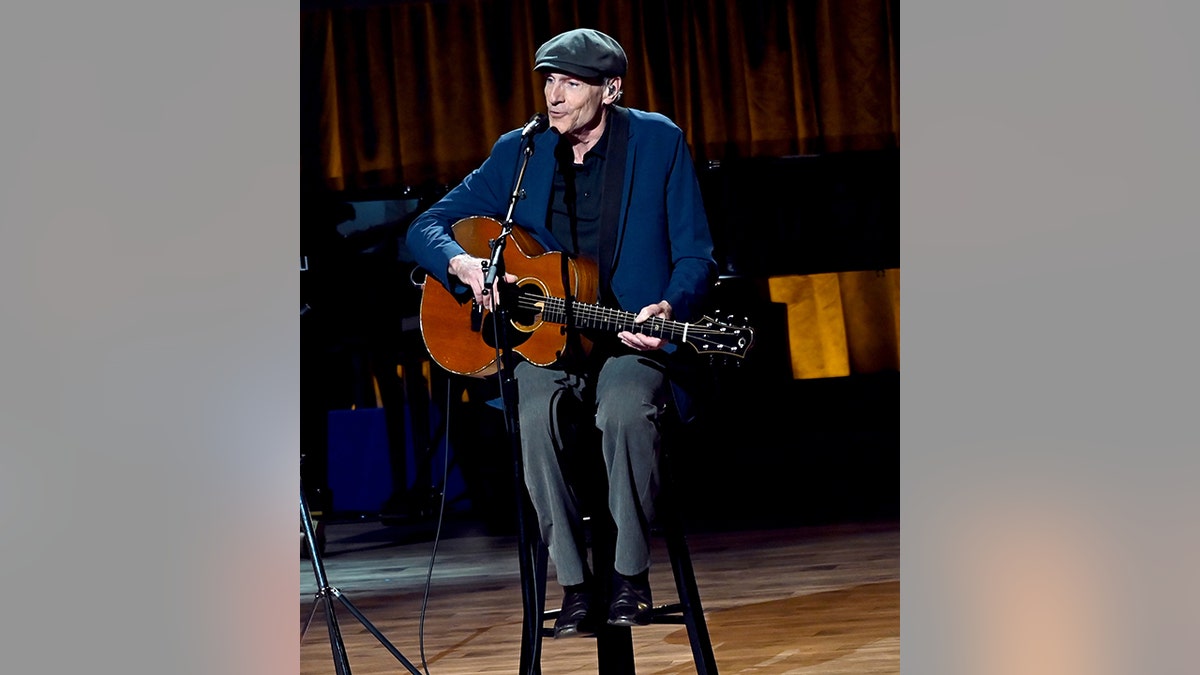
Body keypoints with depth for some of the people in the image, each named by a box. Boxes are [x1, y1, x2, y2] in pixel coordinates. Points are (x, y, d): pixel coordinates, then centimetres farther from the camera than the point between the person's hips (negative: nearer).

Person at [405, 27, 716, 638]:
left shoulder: (659, 142, 0)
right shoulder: (518, 152, 6)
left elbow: (695, 256, 0)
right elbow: (426, 228, 8)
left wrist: (669, 310, -21)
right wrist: (462, 263, -16)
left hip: (632, 342, -2)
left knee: (625, 405, -36)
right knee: (534, 409, -32)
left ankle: (631, 577, -18)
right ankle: (575, 587, -22)